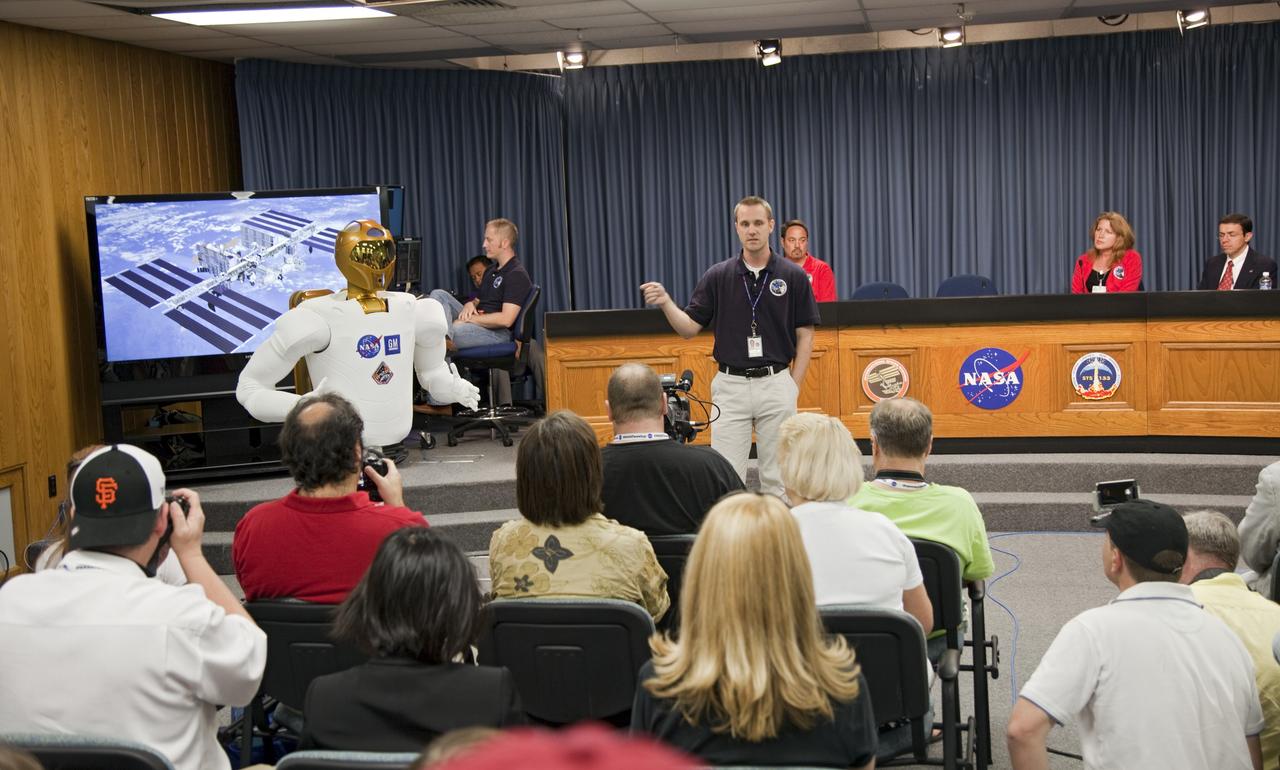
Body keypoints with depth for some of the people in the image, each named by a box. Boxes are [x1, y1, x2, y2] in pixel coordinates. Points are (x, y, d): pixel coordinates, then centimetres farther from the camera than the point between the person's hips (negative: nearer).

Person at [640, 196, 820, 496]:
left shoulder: (794, 277, -1)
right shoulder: (718, 276, 1)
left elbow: (805, 335, 2)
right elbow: (689, 328, 1)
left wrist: (794, 387, -3)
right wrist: (666, 303, -17)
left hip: (776, 384, 0)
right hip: (730, 385, 1)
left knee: (777, 476, 7)